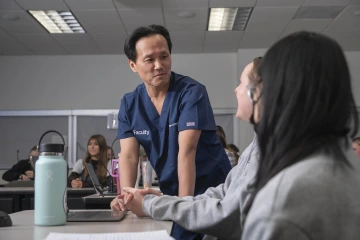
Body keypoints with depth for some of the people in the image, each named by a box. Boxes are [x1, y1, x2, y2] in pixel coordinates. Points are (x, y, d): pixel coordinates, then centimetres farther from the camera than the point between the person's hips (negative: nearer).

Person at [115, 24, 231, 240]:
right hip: (171, 193, 4)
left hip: (211, 192, -3)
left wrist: (184, 203, -27)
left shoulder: (192, 92, -15)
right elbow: (129, 156, -8)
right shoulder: (129, 104, -1)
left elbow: (186, 150, -23)